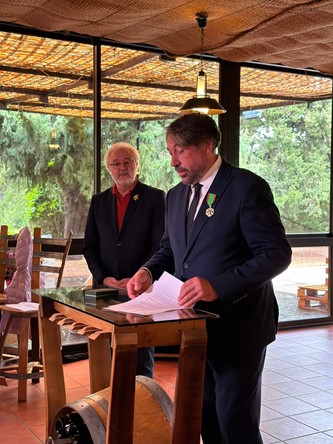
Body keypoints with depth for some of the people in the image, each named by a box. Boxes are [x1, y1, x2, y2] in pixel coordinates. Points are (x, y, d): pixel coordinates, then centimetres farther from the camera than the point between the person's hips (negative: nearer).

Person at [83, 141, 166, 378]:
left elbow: (161, 245, -5)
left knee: (142, 356, 2)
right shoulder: (99, 201, 12)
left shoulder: (155, 197, 0)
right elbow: (90, 247, 11)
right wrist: (103, 278, -3)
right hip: (107, 288, 4)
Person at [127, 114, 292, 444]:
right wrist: (148, 271, -3)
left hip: (236, 327, -7)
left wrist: (218, 286, -28)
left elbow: (276, 253, -18)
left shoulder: (247, 187, -13)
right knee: (206, 417, 16)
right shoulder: (176, 195, 10)